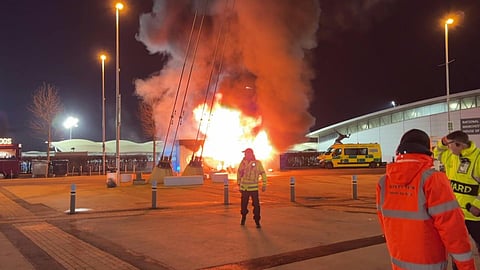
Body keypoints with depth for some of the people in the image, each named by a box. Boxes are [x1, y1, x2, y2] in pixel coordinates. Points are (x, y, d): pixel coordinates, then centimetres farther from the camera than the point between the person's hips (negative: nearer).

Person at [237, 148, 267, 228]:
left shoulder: (257, 163, -6)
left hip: (253, 187, -3)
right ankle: (243, 218, 33)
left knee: (256, 205, -4)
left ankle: (257, 222, 5)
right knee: (243, 204, 12)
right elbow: (239, 172, 14)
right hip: (244, 187, 3)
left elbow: (263, 173, -2)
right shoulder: (243, 162, 3)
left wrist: (264, 184, -6)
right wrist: (239, 183, 14)